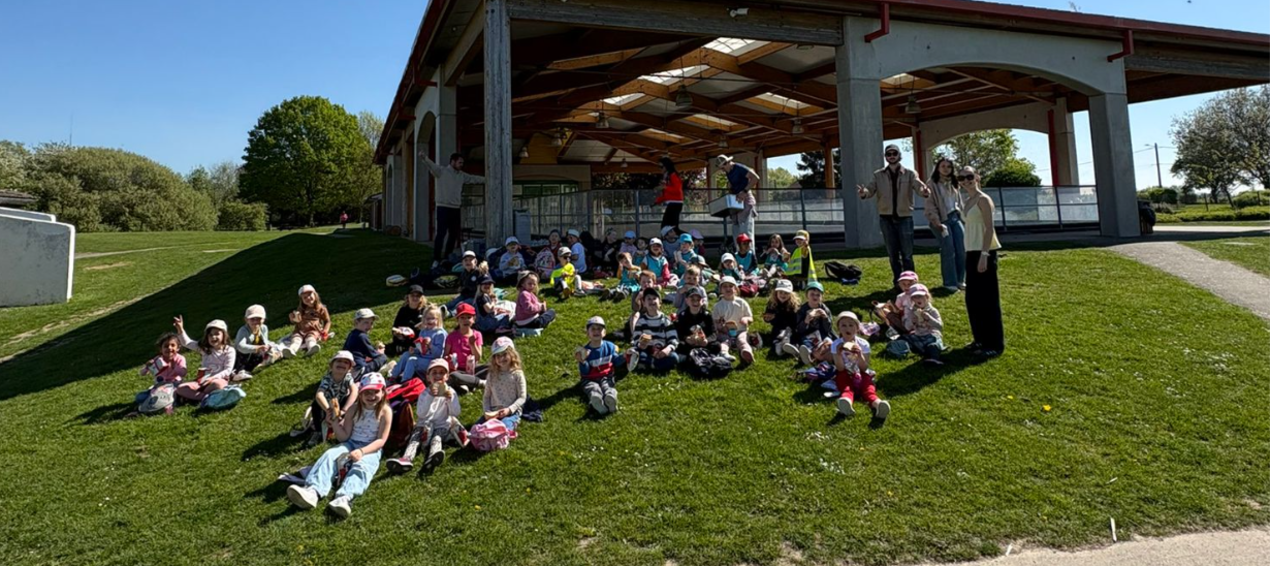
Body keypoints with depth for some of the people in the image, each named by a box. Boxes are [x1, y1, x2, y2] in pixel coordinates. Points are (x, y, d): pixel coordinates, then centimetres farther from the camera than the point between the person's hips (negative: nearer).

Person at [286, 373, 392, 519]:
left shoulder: (385, 411, -6)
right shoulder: (354, 410, 4)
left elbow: (381, 440, -11)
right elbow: (344, 437, 2)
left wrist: (362, 451, -27)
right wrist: (335, 423, -15)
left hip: (371, 449, -4)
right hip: (351, 444, 4)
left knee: (361, 467, -35)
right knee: (329, 455, -25)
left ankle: (343, 498, -63)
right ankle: (312, 491, -50)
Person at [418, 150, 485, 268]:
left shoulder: (462, 175, 14)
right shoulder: (442, 171, -5)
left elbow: (474, 179, 25)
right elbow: (431, 165, -21)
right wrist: (423, 157, -42)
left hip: (455, 208, 7)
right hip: (443, 208, -7)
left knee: (454, 234, 9)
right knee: (441, 233, -10)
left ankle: (447, 258, 21)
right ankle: (436, 259, -6)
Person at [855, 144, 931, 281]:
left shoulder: (910, 173, 1)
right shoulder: (878, 175, 5)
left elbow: (918, 185, -14)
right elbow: (871, 188, -7)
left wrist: (924, 192, -38)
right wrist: (864, 193, -32)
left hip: (904, 218, -2)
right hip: (886, 219, 2)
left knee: (907, 254, 1)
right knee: (892, 254, 8)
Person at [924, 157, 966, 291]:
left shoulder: (954, 184, 14)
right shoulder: (933, 184, -5)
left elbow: (959, 203, 20)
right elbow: (930, 206, -10)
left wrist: (962, 218, 13)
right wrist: (937, 223, -16)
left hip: (956, 218, 6)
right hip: (942, 220, -6)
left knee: (962, 250, 2)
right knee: (948, 251, -6)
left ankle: (960, 280, 15)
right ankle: (949, 282, 3)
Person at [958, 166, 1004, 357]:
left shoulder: (983, 199, -10)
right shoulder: (967, 201, 14)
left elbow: (989, 228, -16)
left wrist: (984, 254, -22)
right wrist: (970, 254, 17)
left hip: (984, 252, -9)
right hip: (971, 252, 9)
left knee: (988, 298, -4)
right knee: (972, 299, 13)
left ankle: (995, 344, 4)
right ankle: (980, 339, 24)